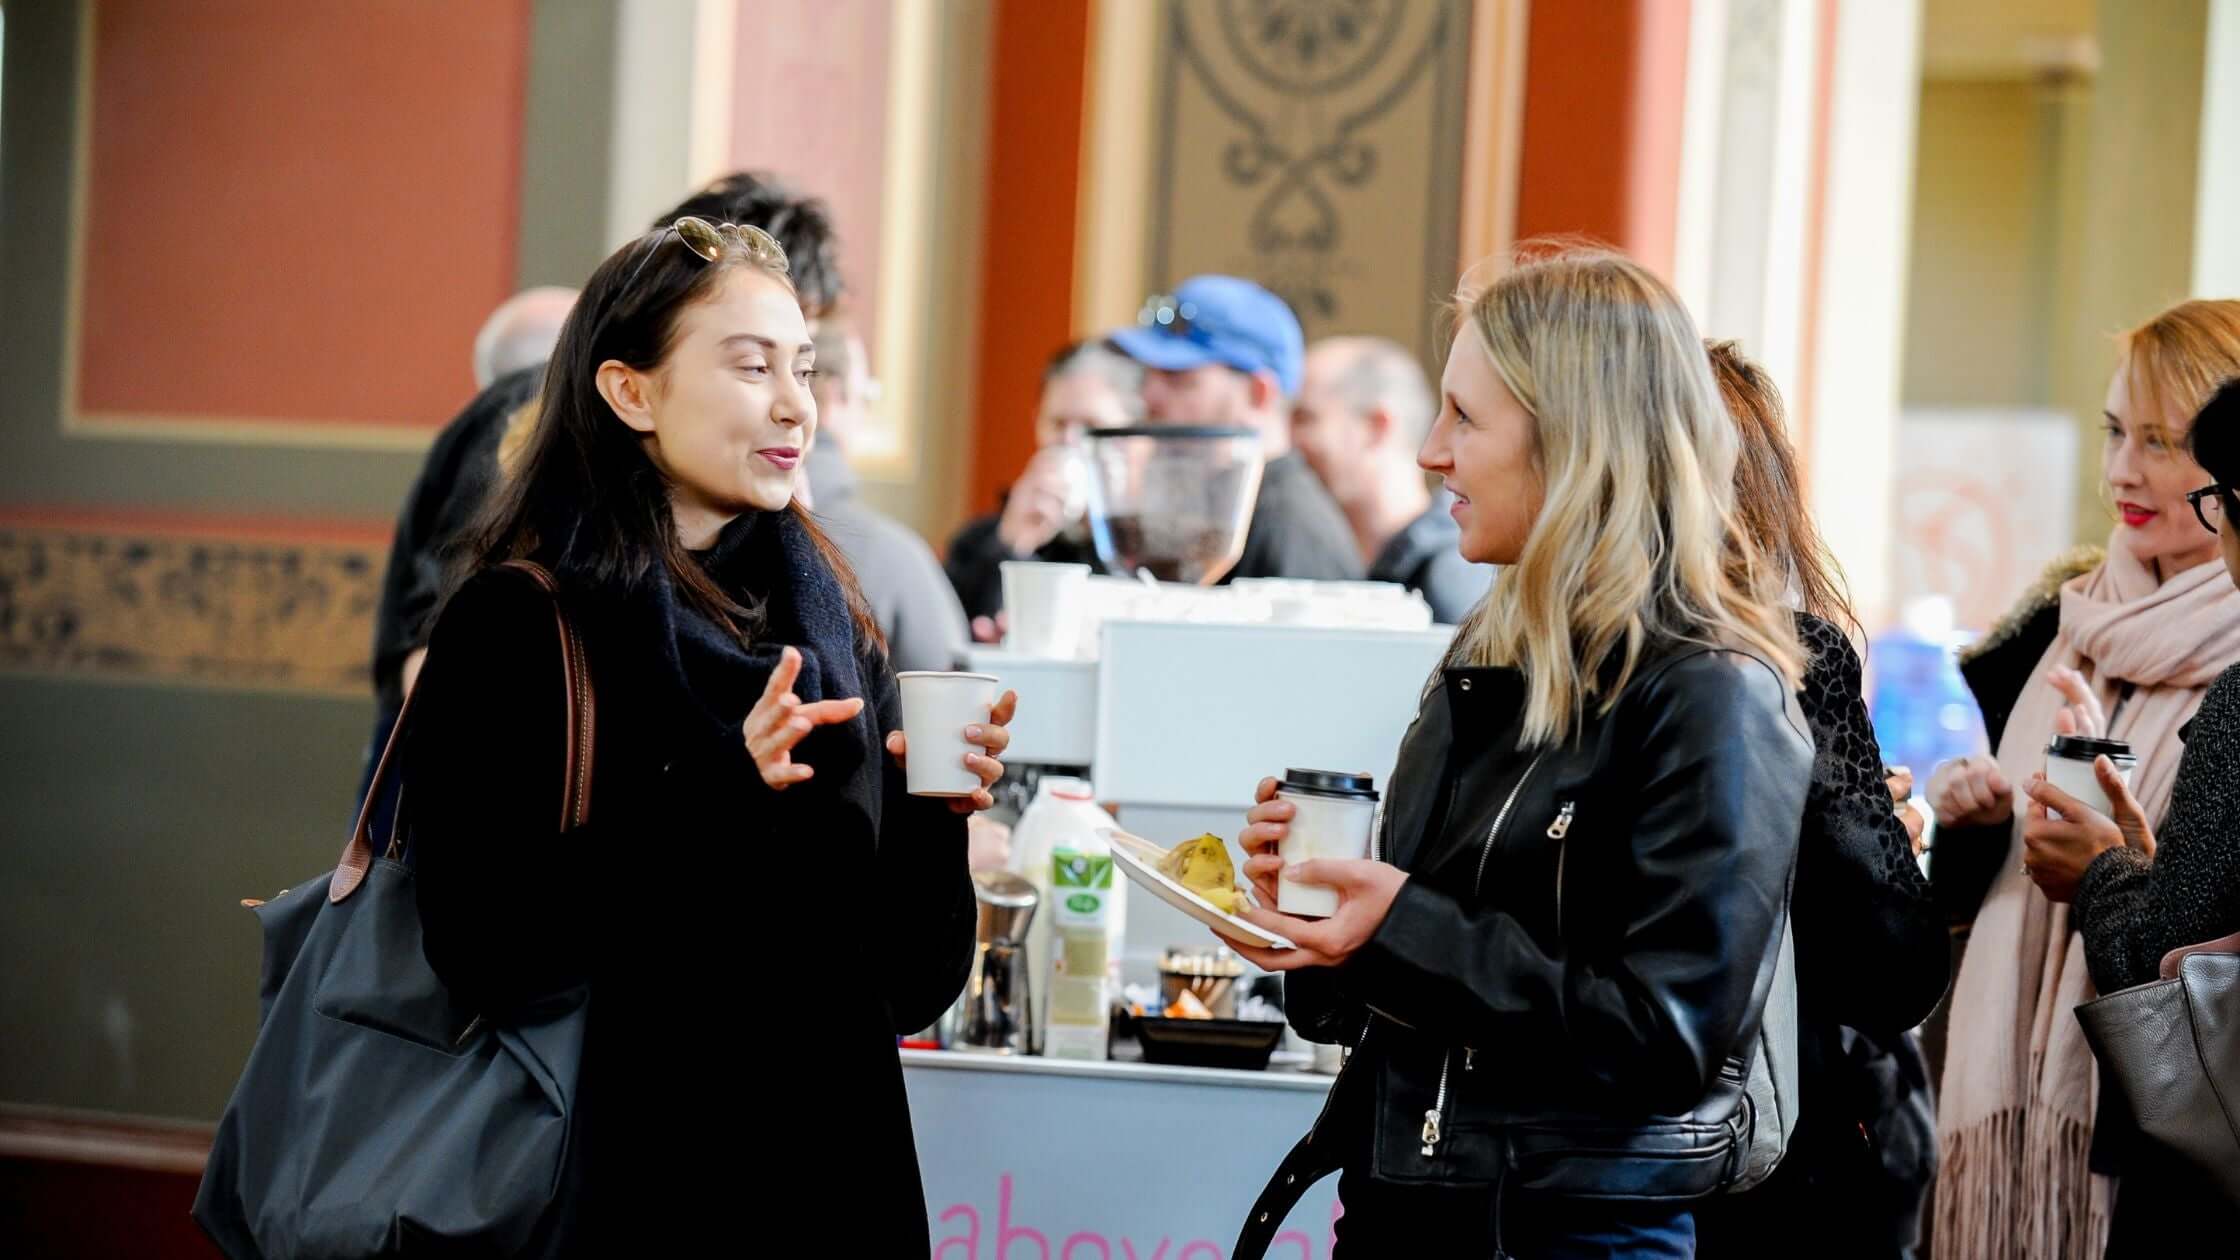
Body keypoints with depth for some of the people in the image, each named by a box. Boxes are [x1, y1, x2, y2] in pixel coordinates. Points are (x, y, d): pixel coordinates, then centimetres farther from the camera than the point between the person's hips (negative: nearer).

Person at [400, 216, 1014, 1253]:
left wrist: (934, 817, -10)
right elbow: (486, 955, -19)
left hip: (835, 1168, 5)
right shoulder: (513, 627, -9)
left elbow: (910, 984, 7)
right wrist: (715, 795, -24)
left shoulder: (837, 632, 7)